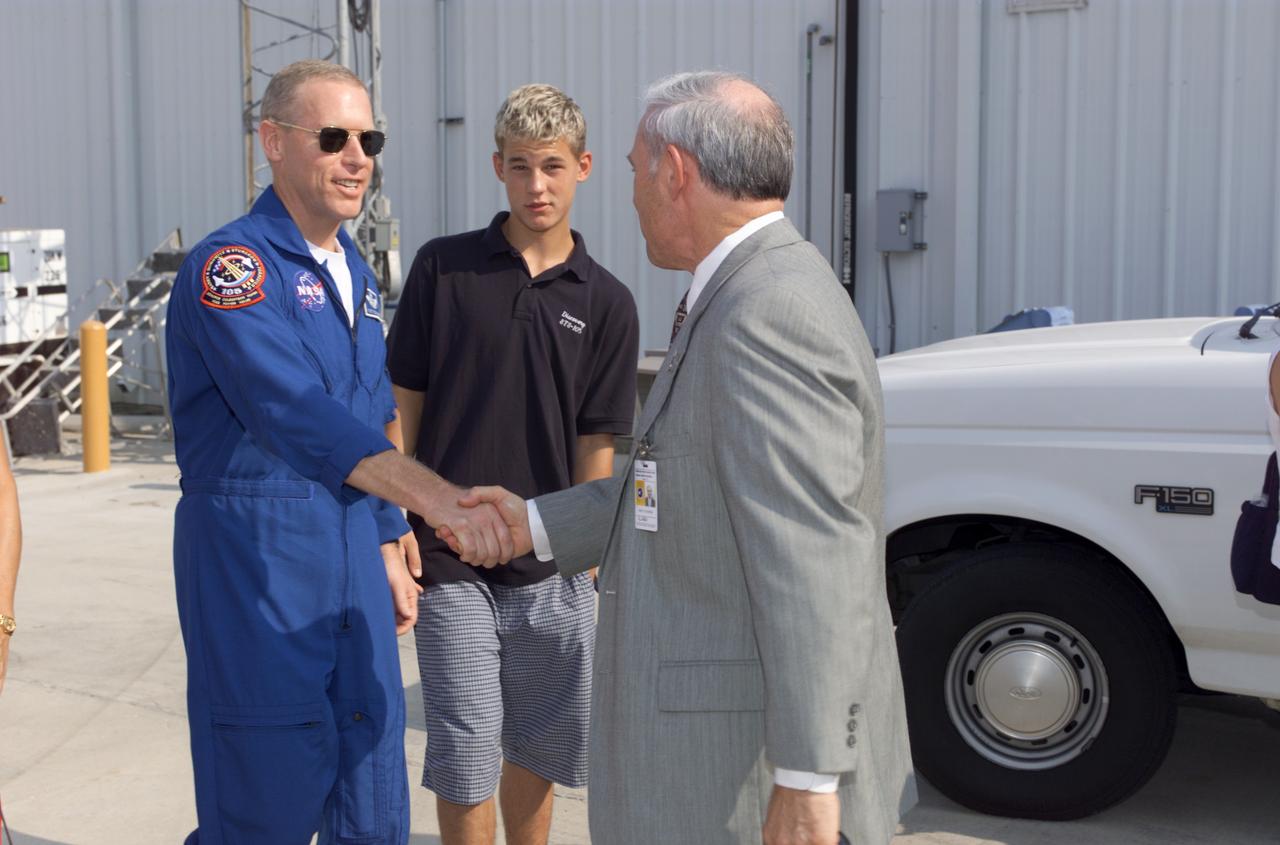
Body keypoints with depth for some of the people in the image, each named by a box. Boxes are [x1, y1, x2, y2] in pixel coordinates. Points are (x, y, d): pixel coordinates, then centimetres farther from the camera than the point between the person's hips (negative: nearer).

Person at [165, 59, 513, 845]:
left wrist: (390, 548, 18)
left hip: (355, 563, 7)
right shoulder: (231, 267, -14)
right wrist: (437, 496, -40)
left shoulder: (356, 272, 13)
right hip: (259, 561, -7)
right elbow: (297, 414, -30)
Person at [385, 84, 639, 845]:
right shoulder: (444, 268, 0)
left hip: (551, 568, 1)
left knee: (535, 752, 15)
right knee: (466, 762, 2)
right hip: (450, 561, -1)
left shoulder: (607, 302, 1)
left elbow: (597, 447, 1)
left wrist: (584, 562, -3)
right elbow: (403, 406, 2)